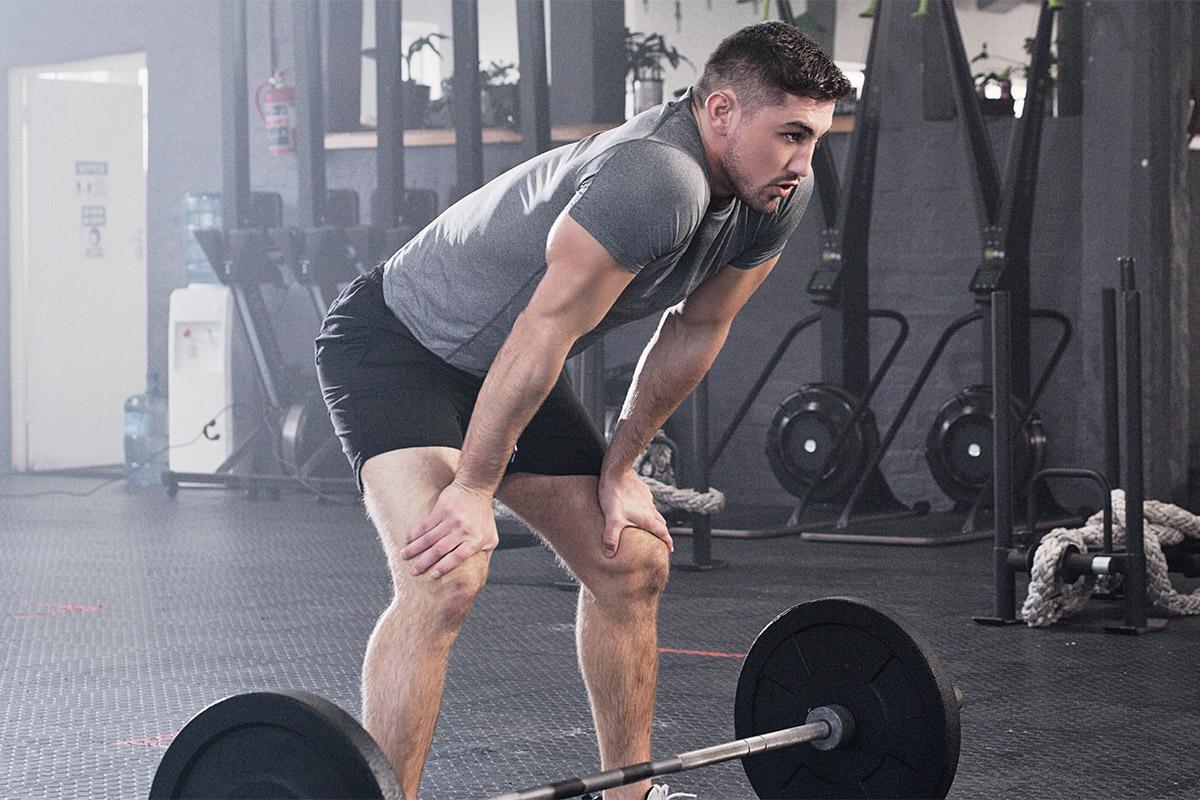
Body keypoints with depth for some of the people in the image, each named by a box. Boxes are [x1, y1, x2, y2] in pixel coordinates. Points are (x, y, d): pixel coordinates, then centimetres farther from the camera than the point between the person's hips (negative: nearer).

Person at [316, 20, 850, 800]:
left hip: (502, 366, 9)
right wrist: (474, 490, -23)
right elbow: (544, 334, -31)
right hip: (396, 343, -9)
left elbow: (695, 330, 5)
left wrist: (619, 467, 8)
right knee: (446, 579, -27)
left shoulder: (778, 197, -7)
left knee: (633, 565, 9)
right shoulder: (657, 182, -35)